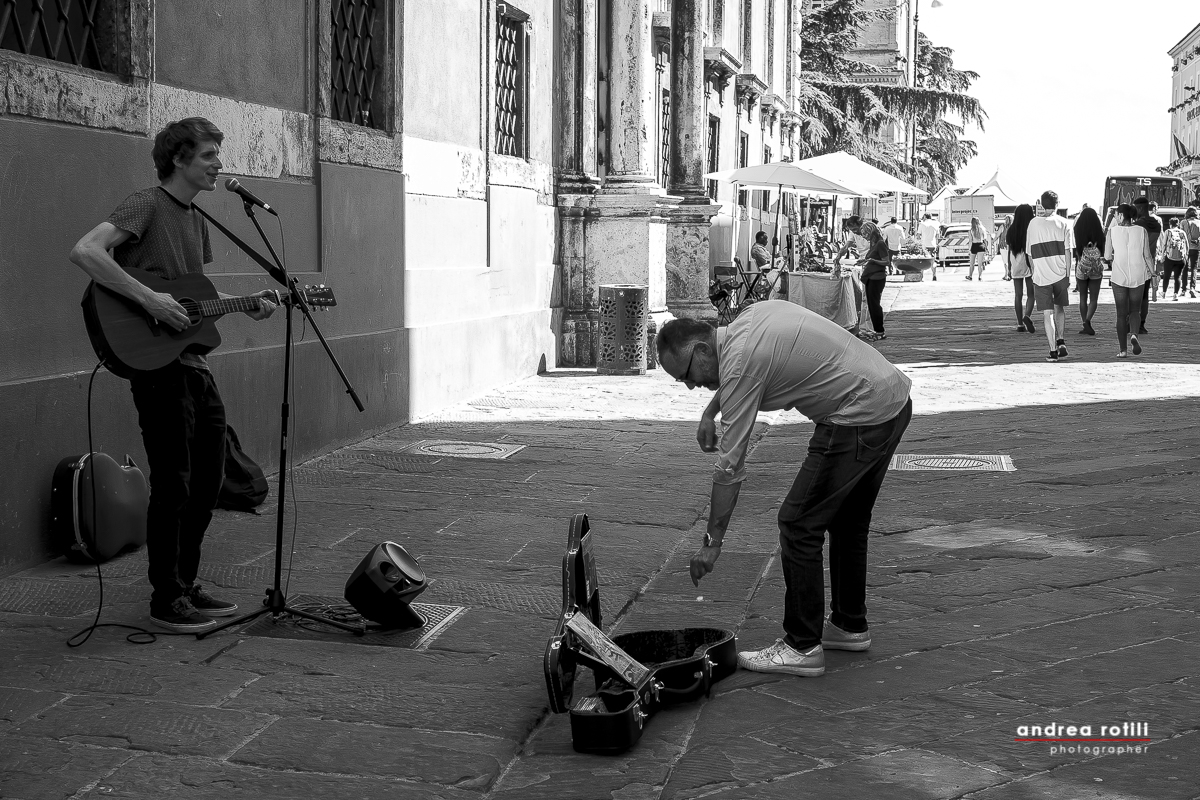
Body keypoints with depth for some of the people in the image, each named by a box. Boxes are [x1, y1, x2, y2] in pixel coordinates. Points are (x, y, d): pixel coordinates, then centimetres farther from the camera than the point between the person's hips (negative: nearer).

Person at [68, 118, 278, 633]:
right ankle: (167, 600, 7)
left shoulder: (195, 220, 16)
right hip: (156, 364, -9)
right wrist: (149, 300, -28)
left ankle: (186, 587, 25)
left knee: (207, 481, 13)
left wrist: (246, 304, 12)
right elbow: (84, 252, -25)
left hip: (194, 364, 9)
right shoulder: (147, 206, -11)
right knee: (173, 483, -4)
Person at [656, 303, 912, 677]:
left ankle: (803, 647, 1)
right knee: (847, 519, 22)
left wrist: (713, 541, -9)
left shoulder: (740, 361, -16)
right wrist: (710, 411, 26)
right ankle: (849, 625, 33)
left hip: (860, 417, -10)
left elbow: (729, 463, -14)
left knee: (799, 524, -5)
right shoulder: (753, 314, 9)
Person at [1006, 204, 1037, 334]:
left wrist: (1008, 265, 12)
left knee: (1018, 295, 8)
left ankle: (1020, 323, 8)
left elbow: (1007, 248, 4)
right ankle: (1027, 316, -19)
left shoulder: (1011, 230, 1)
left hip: (1016, 265, 3)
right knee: (1031, 294, 5)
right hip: (1029, 264, -3)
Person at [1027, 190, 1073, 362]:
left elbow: (1030, 253, 6)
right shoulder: (1063, 223, -1)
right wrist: (1068, 275, 3)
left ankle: (1053, 350, -5)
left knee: (1048, 314, 0)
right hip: (1060, 274, 0)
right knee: (1060, 309, 20)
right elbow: (1067, 251, -3)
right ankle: (1061, 342, 8)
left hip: (1041, 276, 0)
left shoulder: (1033, 223, 3)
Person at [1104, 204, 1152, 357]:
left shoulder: (1113, 231, -6)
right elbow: (1147, 255, -2)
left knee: (1121, 313, 9)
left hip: (1119, 276, -1)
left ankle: (1123, 349, 6)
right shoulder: (1141, 230, -3)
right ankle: (1133, 334, -14)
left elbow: (1107, 256, -4)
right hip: (1138, 277, 1)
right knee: (1135, 310, 15)